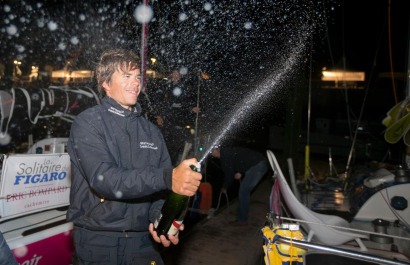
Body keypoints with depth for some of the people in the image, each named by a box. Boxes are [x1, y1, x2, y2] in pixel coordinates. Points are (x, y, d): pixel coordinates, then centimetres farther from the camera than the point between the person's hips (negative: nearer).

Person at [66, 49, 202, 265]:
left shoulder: (152, 131, 6)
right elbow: (103, 179, -22)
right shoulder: (87, 123, -8)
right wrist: (166, 178, -32)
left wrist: (159, 220, -17)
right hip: (97, 241, -3)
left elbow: (161, 187, 3)